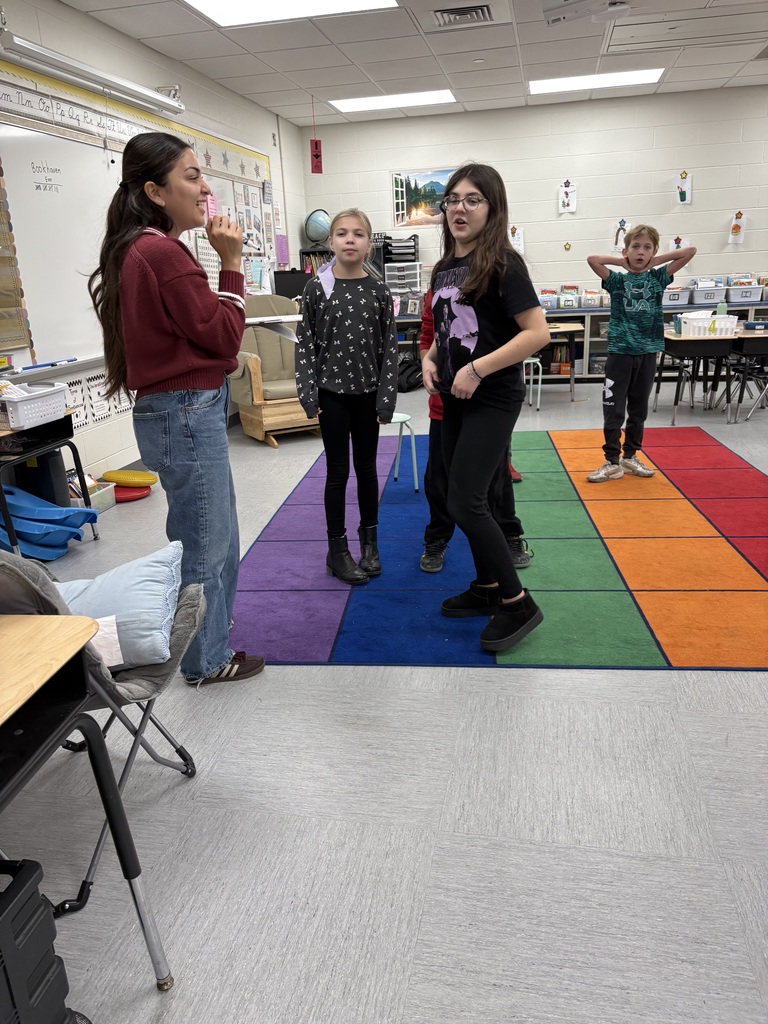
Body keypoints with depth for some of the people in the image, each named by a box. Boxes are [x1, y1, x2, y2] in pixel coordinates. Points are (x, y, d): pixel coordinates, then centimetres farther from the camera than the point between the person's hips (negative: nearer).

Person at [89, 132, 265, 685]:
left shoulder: (138, 249, 11)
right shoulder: (163, 253, -19)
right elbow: (222, 336, -14)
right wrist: (230, 263, -10)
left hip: (182, 409, 10)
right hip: (186, 414, -10)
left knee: (212, 533, 23)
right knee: (204, 541, 4)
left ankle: (212, 627, 41)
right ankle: (207, 659, 23)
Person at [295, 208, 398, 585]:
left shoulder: (378, 291, 0)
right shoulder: (317, 288, -3)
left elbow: (388, 347, 0)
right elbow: (305, 343, -2)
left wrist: (386, 398, -5)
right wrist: (308, 395, -8)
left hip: (367, 392, 2)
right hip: (331, 392, -1)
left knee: (366, 467, 11)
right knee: (338, 470, 4)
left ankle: (369, 541, 25)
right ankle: (338, 550, 15)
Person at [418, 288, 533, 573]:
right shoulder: (435, 294, 1)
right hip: (444, 401, 2)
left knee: (497, 473, 11)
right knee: (439, 475, 9)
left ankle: (510, 537, 31)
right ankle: (436, 541, 29)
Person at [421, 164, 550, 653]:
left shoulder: (502, 263, -12)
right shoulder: (445, 267, 11)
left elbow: (538, 333, -19)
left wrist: (477, 369, -22)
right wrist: (430, 358, 2)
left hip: (493, 398, -8)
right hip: (453, 398, 8)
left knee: (464, 501, -12)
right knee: (469, 496, 13)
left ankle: (518, 603, 1)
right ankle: (487, 587, 29)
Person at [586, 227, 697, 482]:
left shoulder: (658, 277, 7)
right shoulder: (617, 280, 1)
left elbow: (690, 251, 2)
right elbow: (592, 259, -13)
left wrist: (655, 261, 2)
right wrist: (622, 261, -2)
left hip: (647, 352, 3)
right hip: (619, 351, -2)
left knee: (638, 409, 11)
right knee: (613, 409, -3)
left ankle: (630, 456, 24)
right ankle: (612, 462, 5)